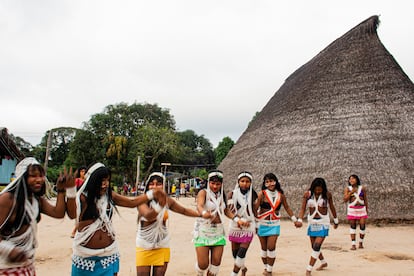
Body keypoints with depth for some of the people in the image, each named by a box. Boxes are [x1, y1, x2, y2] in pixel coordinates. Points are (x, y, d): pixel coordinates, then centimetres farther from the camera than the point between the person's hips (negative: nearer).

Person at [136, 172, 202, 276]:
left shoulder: (167, 200, -2)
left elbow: (184, 210, 12)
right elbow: (148, 216, -35)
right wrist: (159, 205, -53)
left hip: (162, 246, 3)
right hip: (144, 246, -3)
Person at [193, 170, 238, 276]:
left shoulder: (222, 195, 9)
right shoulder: (204, 192, -8)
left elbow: (226, 210, 17)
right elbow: (199, 205, -26)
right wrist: (204, 213, -48)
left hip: (218, 231, 5)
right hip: (203, 231, -5)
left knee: (216, 262, 2)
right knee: (203, 264, -5)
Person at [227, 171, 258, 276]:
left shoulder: (253, 195, -1)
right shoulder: (232, 194, -4)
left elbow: (255, 211, 9)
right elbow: (231, 210, -15)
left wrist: (257, 225, 14)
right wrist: (238, 220, -31)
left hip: (249, 226, -1)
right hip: (235, 226, 1)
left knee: (242, 252, -10)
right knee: (235, 252, 11)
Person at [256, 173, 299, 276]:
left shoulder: (281, 195, 0)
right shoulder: (262, 194, -10)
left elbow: (287, 208, 13)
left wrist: (295, 220, 15)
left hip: (274, 224, 1)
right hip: (262, 224, -1)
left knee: (271, 247, -7)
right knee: (264, 248, 8)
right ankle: (266, 267, 27)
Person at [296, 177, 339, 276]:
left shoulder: (327, 194, -7)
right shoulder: (307, 194, -7)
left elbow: (332, 207, 7)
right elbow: (303, 208, -10)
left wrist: (336, 220, 17)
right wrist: (299, 220, -26)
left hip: (323, 223, -3)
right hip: (312, 222, 3)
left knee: (317, 246, -13)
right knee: (314, 246, 14)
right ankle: (323, 263, 41)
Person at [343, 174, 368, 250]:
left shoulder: (362, 188, 2)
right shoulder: (347, 189, -1)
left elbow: (365, 199, 10)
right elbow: (345, 200, -9)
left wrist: (367, 209, 9)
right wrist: (351, 192, -17)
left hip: (362, 209, 1)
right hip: (352, 210, -1)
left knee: (362, 226, -2)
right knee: (352, 226, 2)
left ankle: (361, 243, 18)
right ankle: (353, 244, 6)